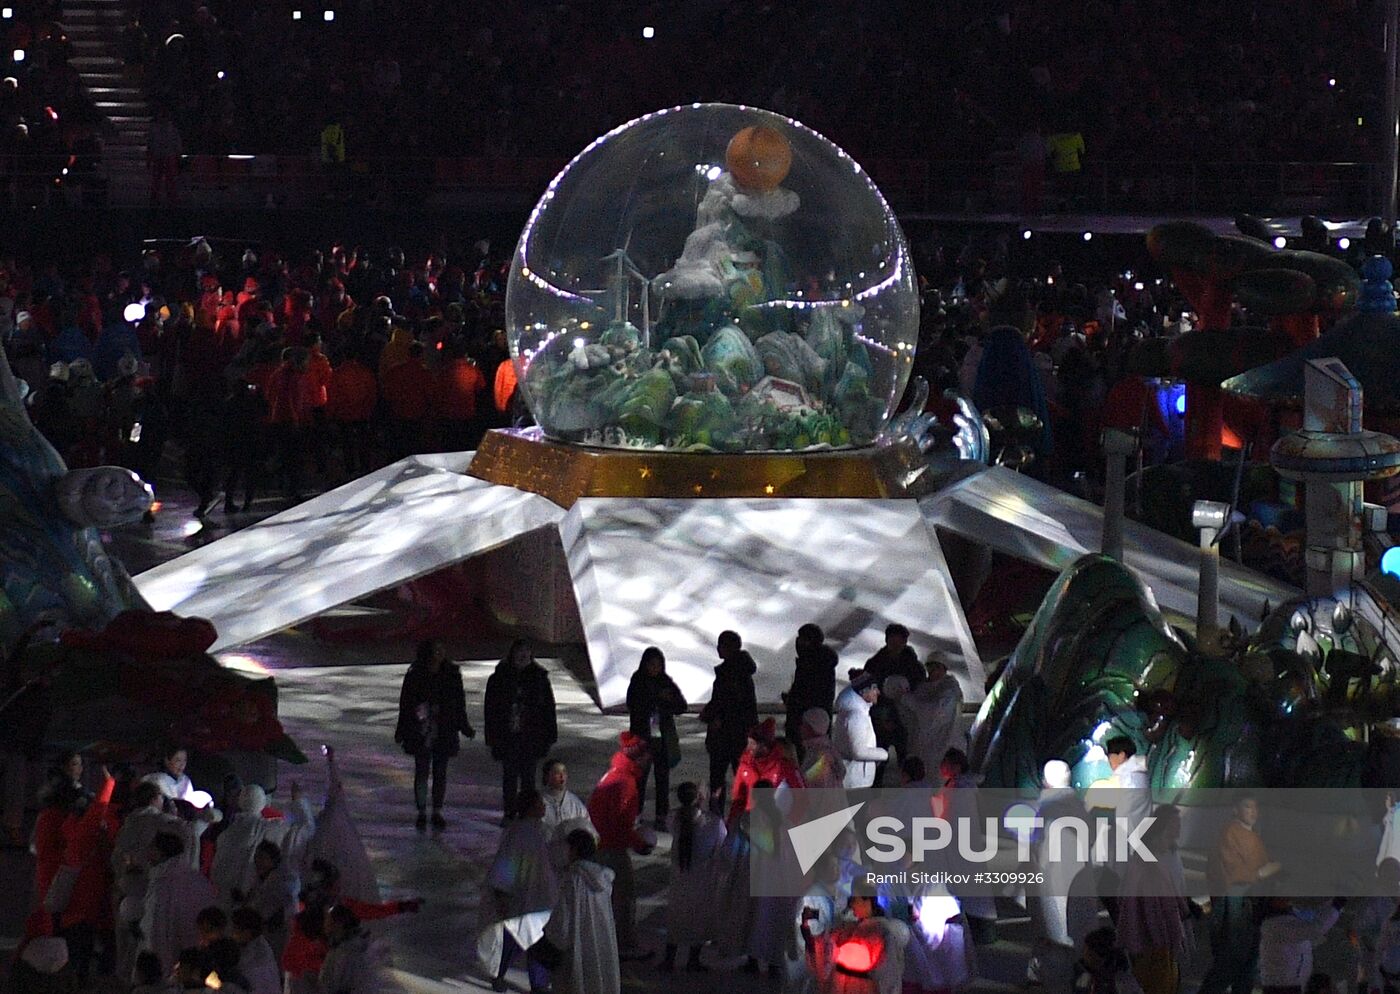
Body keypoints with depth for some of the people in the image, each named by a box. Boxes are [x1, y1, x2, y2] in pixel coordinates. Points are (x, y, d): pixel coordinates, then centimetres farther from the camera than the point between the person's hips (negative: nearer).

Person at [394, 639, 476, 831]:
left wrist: (465, 727, 9)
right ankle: (421, 813, 12)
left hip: (444, 733, 1)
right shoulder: (415, 676, -5)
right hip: (421, 734, -1)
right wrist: (402, 731, 0)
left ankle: (437, 812, 17)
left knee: (440, 772, 7)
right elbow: (406, 705, 1)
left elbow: (459, 702, 9)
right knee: (421, 772, 3)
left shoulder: (452, 675, 0)